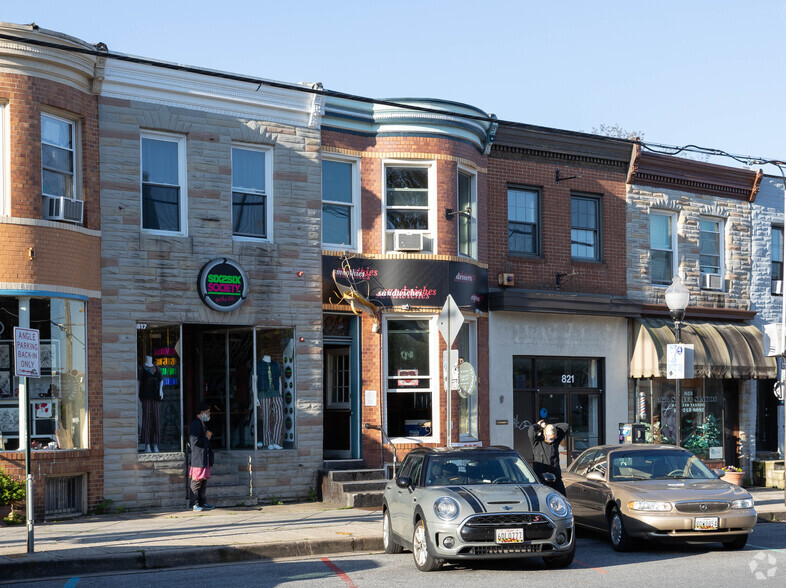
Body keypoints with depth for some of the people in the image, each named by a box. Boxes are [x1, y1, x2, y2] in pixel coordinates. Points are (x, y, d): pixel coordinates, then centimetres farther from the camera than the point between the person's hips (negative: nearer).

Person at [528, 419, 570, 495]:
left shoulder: (556, 441, 7)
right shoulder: (537, 442, -4)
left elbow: (567, 426, 7)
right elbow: (531, 431, -24)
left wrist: (552, 427, 3)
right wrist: (538, 426, -4)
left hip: (556, 477, 4)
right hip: (540, 478, -4)